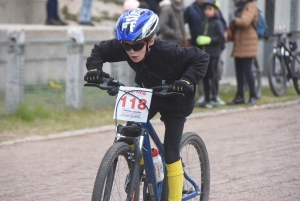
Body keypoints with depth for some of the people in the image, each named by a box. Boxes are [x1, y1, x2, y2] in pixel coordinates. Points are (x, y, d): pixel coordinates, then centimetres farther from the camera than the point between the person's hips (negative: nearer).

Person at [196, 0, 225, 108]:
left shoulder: (217, 23, -4)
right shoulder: (203, 24, 14)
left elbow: (222, 38, -12)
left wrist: (209, 40, -16)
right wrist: (199, 40, 1)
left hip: (213, 54, -6)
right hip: (203, 53, 6)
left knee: (213, 76, -4)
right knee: (205, 77, 8)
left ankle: (214, 99, 0)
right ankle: (206, 99, 15)